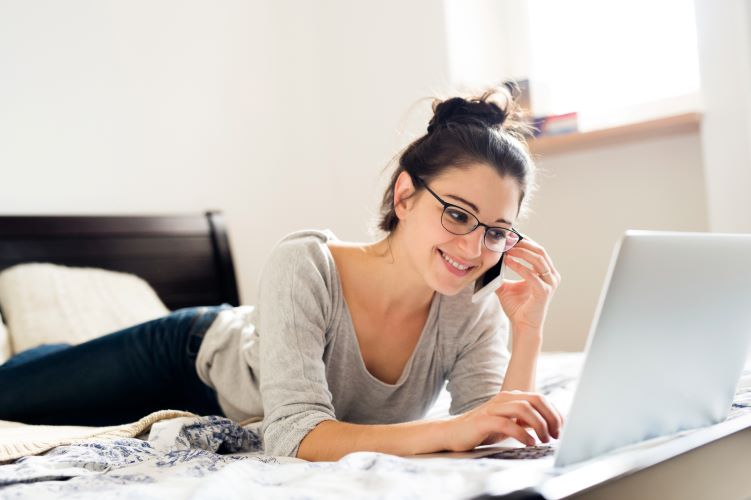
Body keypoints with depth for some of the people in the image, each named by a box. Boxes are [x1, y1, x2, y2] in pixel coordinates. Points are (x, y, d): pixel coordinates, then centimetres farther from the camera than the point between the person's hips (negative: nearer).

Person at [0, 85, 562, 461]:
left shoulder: (474, 311, -28)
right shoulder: (304, 266, -40)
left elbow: (497, 439, -31)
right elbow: (296, 432, -45)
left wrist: (529, 329, -43)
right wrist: (449, 431, -57)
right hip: (196, 358, -4)